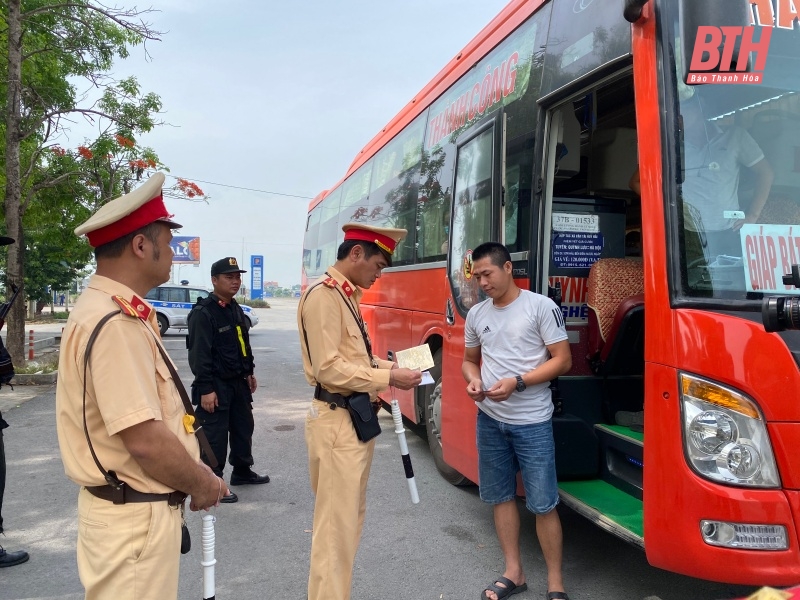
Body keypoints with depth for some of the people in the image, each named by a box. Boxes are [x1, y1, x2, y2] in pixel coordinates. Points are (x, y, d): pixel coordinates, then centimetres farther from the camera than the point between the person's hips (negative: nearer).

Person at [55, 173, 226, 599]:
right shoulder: (115, 323, -23)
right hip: (134, 516, -9)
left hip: (137, 506, 10)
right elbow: (144, 438, -27)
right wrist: (203, 483, -11)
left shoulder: (115, 311, 9)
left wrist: (193, 475, 9)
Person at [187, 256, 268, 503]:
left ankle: (242, 471, 35)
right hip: (216, 386, -9)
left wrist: (249, 373, 21)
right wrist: (205, 389, -23)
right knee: (215, 435, -1)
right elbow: (199, 354, -21)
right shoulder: (203, 313, -17)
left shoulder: (236, 309, 12)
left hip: (238, 382, 9)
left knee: (244, 427, 18)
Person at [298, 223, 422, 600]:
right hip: (337, 421, -10)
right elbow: (329, 368, -21)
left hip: (357, 418, 10)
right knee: (336, 524, -1)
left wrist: (390, 366, 3)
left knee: (351, 518, 19)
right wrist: (388, 378, -18)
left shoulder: (347, 296, 13)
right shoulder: (323, 296, -16)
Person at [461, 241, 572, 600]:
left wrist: (517, 382, -19)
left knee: (543, 504, 0)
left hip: (532, 422, -5)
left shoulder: (541, 307, -8)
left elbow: (563, 360, -9)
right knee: (501, 496, 13)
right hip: (489, 420, 5)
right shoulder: (476, 315, 8)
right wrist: (473, 380, -5)